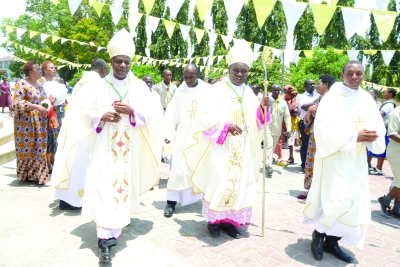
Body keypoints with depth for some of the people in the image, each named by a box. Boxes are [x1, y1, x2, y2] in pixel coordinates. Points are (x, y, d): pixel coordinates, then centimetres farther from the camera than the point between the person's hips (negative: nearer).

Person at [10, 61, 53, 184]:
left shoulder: (39, 85, 15)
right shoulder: (21, 84, -7)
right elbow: (17, 103, -16)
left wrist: (48, 100, 4)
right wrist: (36, 106, -23)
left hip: (40, 122, 7)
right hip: (26, 122, -7)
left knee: (39, 148, 7)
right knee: (26, 148, -1)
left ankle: (36, 174, 16)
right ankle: (25, 175, 14)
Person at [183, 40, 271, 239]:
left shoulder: (249, 93, 11)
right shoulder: (217, 90, -5)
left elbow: (255, 121, 10)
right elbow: (205, 115, -13)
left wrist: (262, 108, -9)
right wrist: (226, 125, -23)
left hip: (242, 150, 5)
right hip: (220, 148, -5)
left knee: (239, 182, 6)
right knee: (218, 181, -4)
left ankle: (229, 220, 20)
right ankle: (213, 220, 15)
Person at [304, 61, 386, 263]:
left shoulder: (367, 99, 10)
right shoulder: (331, 97, -8)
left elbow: (378, 127, 5)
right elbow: (326, 129, -16)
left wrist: (371, 136, -17)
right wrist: (355, 136, -21)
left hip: (357, 160, 6)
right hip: (335, 157, -6)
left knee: (354, 201, 7)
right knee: (338, 199, -11)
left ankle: (332, 241, 21)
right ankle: (318, 234, 15)